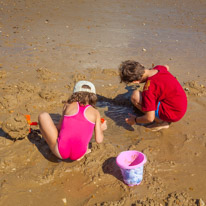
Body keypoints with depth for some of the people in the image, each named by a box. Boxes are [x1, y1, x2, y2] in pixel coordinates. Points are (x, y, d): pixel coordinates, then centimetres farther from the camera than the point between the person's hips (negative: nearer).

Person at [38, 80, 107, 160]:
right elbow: (99, 140, 2)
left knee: (43, 116, 14)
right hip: (78, 155, 3)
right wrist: (101, 129, 24)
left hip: (60, 152, -3)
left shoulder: (68, 105, 6)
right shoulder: (95, 112, 5)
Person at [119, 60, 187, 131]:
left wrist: (135, 120, -6)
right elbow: (166, 67, 26)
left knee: (135, 96, -18)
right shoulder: (158, 68, -3)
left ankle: (162, 122, -2)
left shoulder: (148, 88, -27)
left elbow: (150, 118, -26)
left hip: (174, 114, -9)